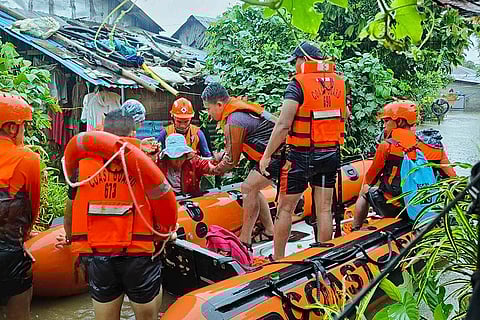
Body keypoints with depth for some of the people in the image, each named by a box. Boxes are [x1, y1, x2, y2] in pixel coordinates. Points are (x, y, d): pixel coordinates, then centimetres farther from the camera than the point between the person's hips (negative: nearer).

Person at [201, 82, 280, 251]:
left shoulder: (233, 121, -19)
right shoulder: (238, 105, 11)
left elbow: (232, 160, -8)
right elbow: (231, 147, 19)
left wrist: (215, 170, 8)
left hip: (277, 156, -10)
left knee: (249, 189, -10)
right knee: (252, 189, 15)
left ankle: (245, 241, -5)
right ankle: (269, 231, 22)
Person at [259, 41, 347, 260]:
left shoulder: (298, 84, -12)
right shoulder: (339, 82, 7)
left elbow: (283, 125, -18)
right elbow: (344, 116, 17)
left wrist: (267, 155, -13)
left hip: (302, 155, -5)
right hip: (331, 155, 6)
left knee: (285, 208, 8)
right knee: (324, 209, 12)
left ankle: (278, 258, 18)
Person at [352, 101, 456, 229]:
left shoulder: (387, 146, -13)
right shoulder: (435, 145, -1)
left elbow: (369, 180, -3)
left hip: (394, 209, -4)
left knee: (365, 191, 24)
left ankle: (355, 230, 24)